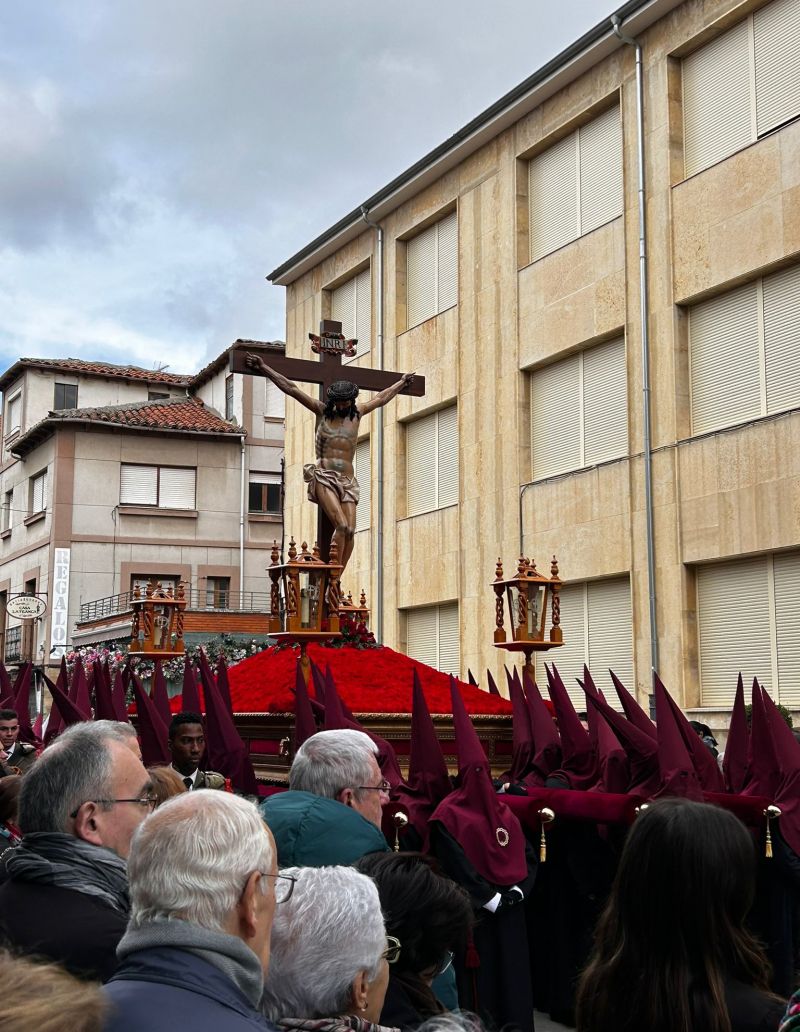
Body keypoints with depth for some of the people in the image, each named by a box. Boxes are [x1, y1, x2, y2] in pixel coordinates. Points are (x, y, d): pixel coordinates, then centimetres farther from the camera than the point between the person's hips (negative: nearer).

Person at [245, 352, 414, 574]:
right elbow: (291, 388, 9)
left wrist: (402, 382, 46)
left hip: (347, 480, 4)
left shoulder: (357, 414, 17)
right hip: (323, 477, -4)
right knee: (341, 526, -23)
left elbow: (381, 398, 33)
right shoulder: (322, 411, 10)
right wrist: (263, 368, 8)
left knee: (350, 531, -13)